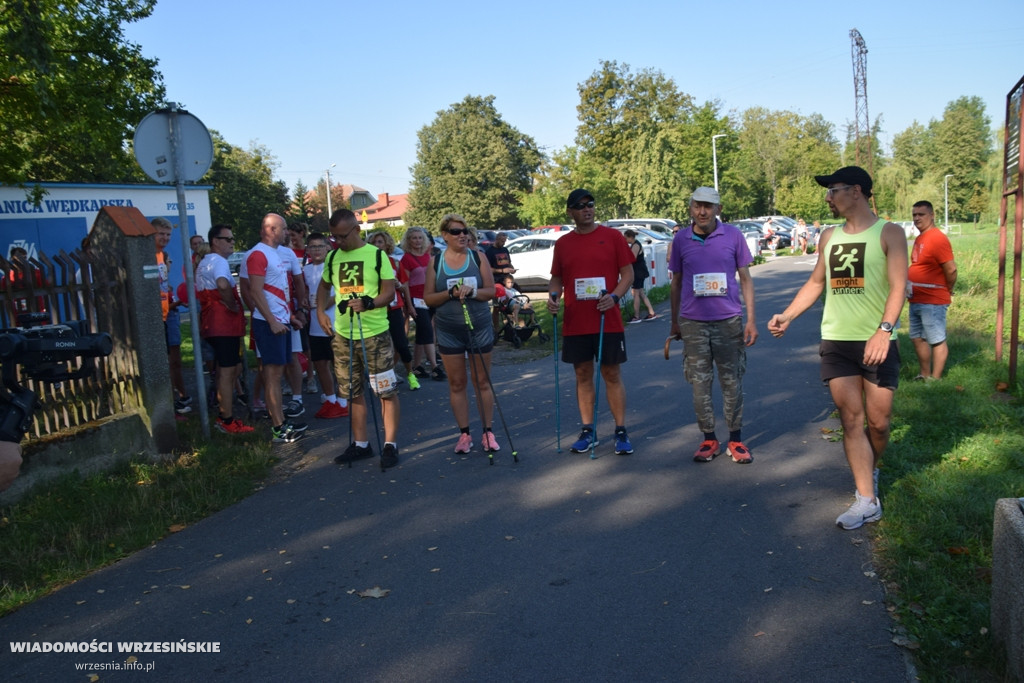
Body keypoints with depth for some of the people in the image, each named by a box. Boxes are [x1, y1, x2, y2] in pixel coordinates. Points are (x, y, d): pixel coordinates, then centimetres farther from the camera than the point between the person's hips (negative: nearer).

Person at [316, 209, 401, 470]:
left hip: (375, 333, -5)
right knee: (353, 391, 12)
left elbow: (389, 291, -8)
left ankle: (390, 445, 8)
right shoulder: (333, 257, 8)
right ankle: (361, 444, 24)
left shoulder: (376, 255, -5)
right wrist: (321, 310, 7)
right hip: (343, 335, 5)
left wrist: (368, 303, -25)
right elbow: (324, 286, 23)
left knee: (386, 391, -2)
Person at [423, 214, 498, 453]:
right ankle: (464, 434, 15)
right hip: (448, 331, 0)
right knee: (456, 383, 5)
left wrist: (472, 291, -19)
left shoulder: (478, 258, 1)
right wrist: (450, 293, -15)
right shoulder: (436, 262, 2)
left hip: (479, 327, 0)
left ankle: (488, 432, 15)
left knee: (482, 381, 5)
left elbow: (491, 290, -1)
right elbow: (428, 298, 1)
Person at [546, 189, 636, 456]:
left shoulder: (612, 236, 1)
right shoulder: (562, 243, 8)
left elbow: (628, 273, 0)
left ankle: (621, 432, 12)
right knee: (583, 376, 9)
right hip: (575, 323, 3)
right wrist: (553, 296, -8)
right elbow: (557, 278, 14)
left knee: (612, 375, 3)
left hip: (609, 321, -2)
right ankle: (587, 432, 19)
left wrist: (614, 296, -17)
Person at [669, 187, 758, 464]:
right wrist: (674, 322, 14)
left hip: (729, 320, -1)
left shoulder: (733, 235, 0)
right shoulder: (681, 239, 4)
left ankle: (736, 440, 19)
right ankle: (709, 439, 19)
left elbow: (745, 279, 4)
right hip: (693, 323, 1)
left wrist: (751, 320, -1)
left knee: (732, 382, 6)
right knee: (699, 384, 5)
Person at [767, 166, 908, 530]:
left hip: (877, 342, -3)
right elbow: (816, 282, 19)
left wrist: (884, 330, -24)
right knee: (851, 420, 0)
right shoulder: (829, 237, 12)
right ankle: (867, 499, 5)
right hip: (836, 342, 4)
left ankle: (870, 471, 34)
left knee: (878, 421, 5)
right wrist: (786, 316, 8)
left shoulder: (889, 233, -3)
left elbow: (898, 286, -11)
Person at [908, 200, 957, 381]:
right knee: (917, 338, 17)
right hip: (916, 300, 10)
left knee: (937, 341, -1)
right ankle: (924, 375, 29)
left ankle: (935, 380, 6)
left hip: (932, 301, -10)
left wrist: (947, 291, -5)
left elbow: (951, 269, -19)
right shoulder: (920, 238, 12)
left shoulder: (938, 238, -16)